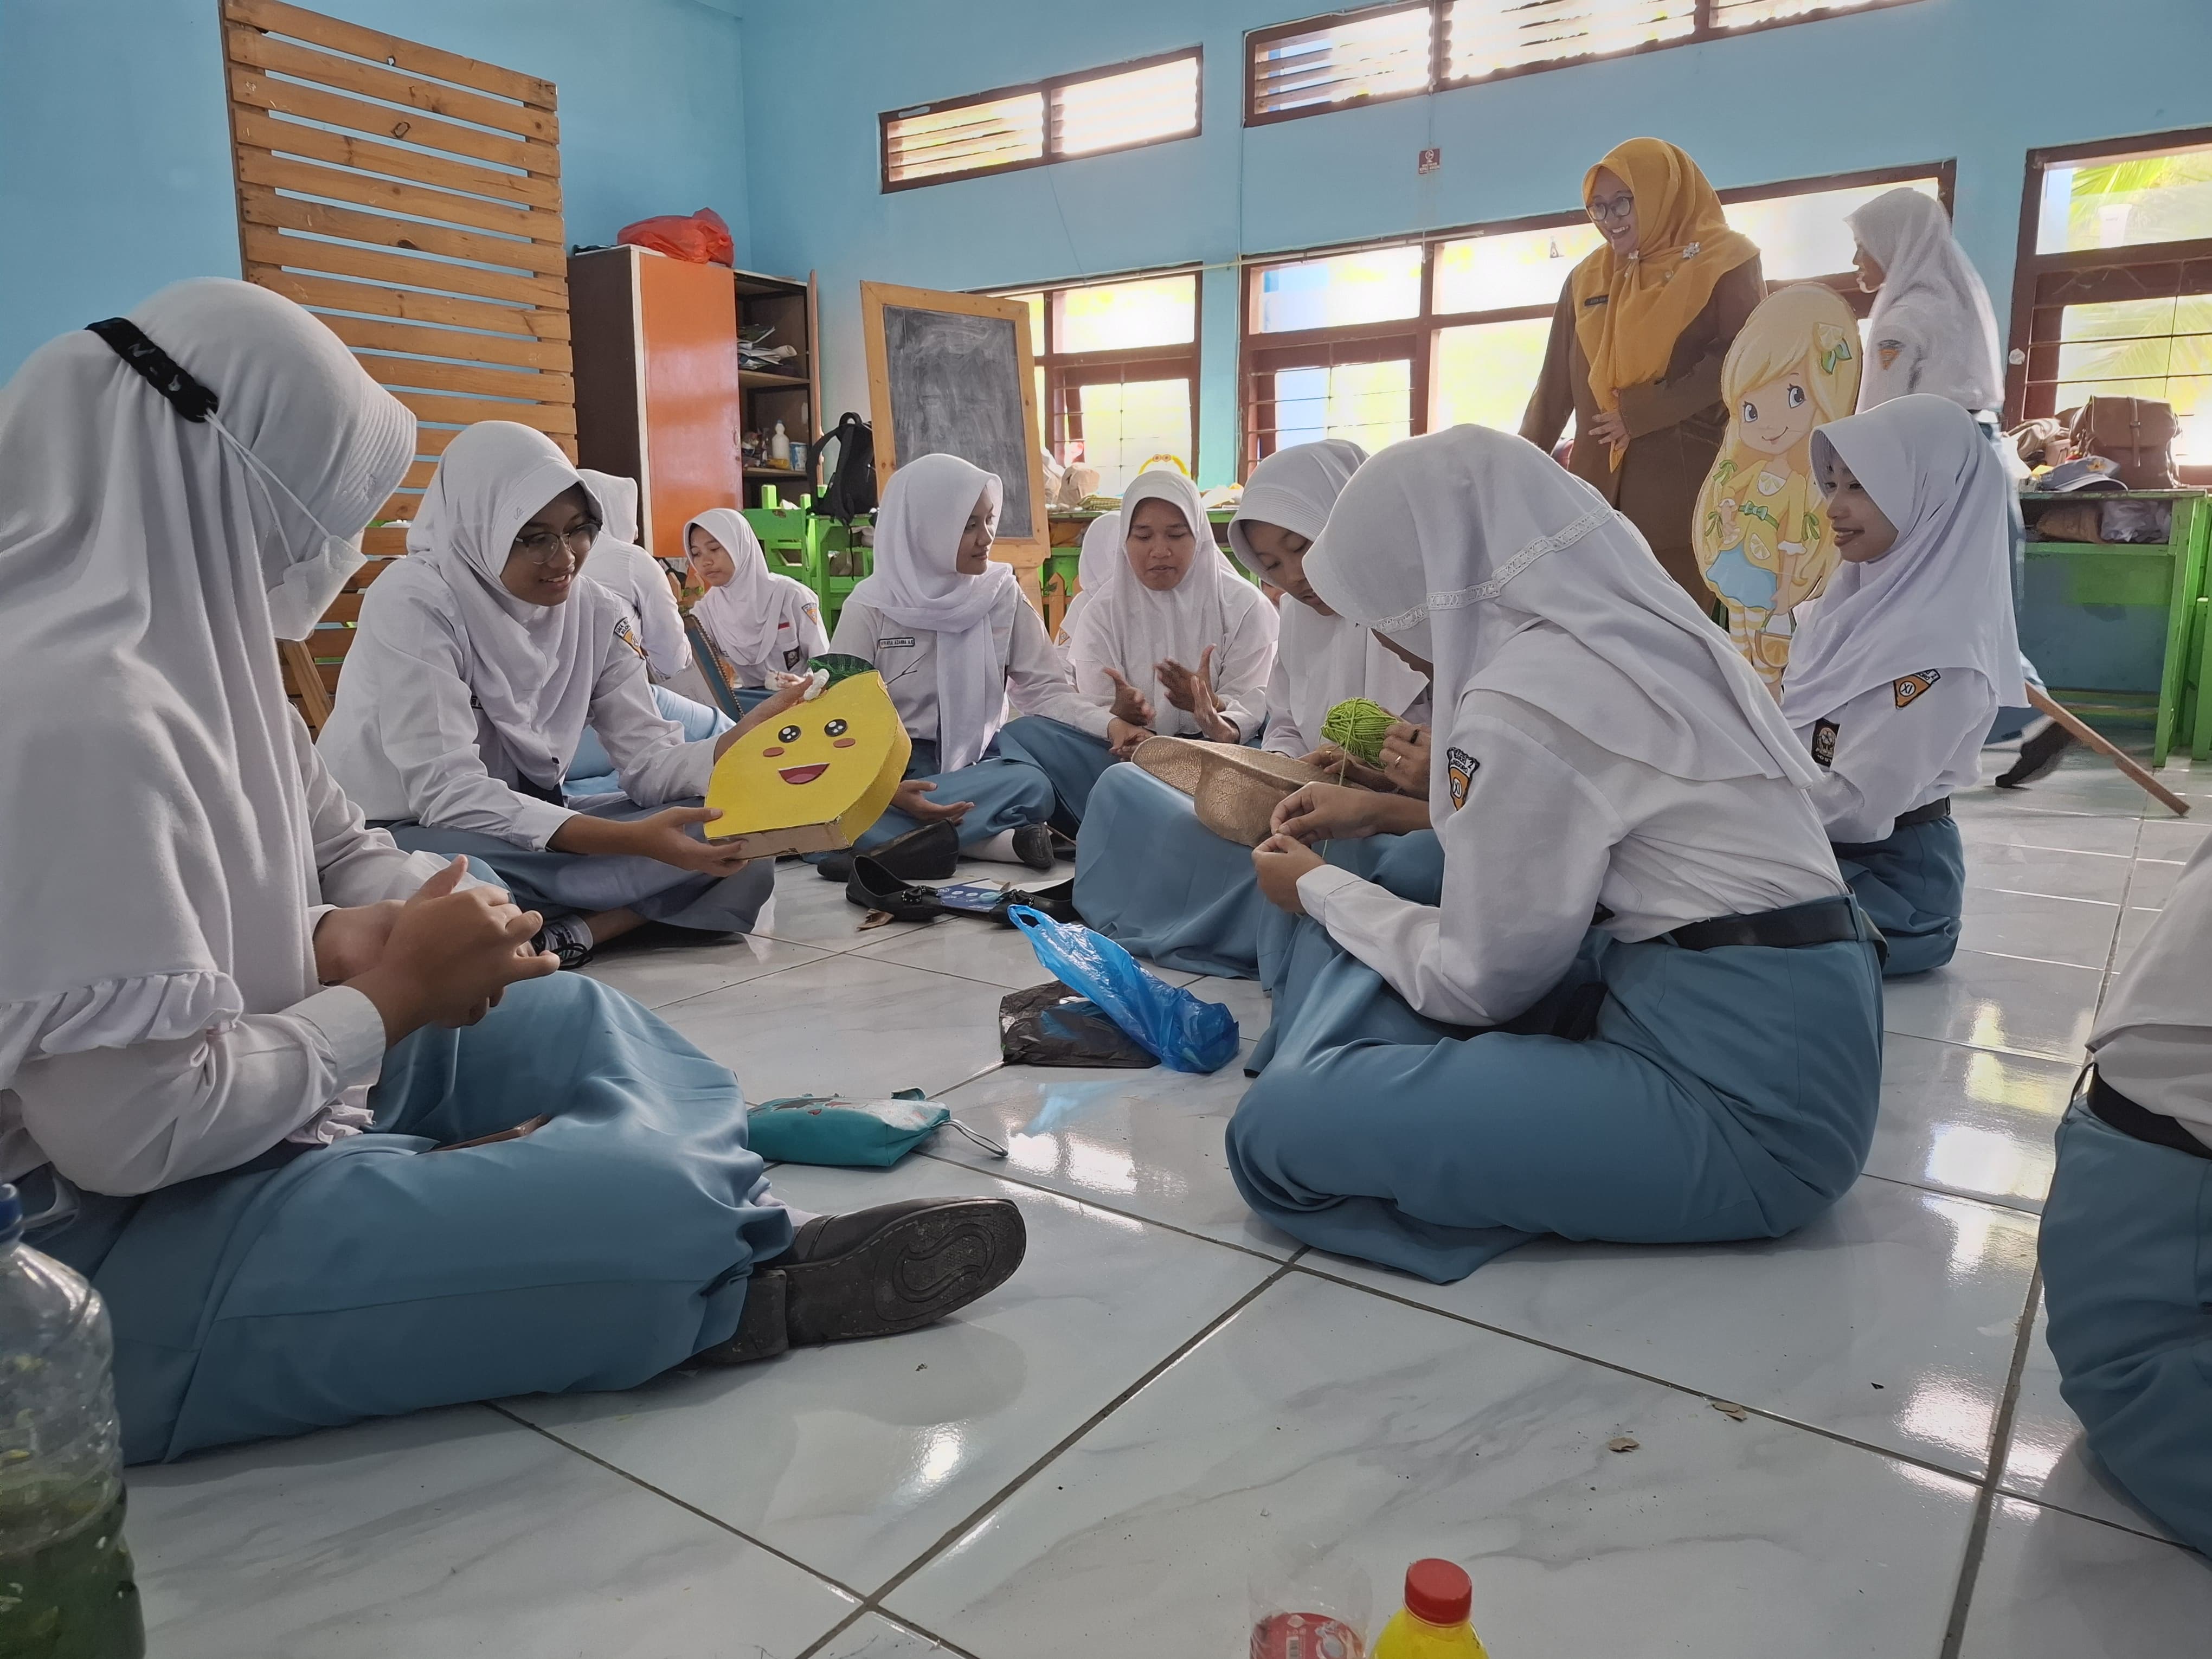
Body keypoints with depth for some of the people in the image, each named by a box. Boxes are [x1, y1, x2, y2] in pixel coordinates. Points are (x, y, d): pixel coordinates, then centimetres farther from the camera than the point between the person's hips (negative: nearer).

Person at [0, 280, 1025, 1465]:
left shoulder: (168, 644, 6)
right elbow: (131, 1131, -28)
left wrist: (333, 942, -7)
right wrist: (394, 995, -15)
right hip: (103, 1245, -11)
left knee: (568, 1017, 15)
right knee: (646, 1207, -23)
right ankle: (753, 1284, 8)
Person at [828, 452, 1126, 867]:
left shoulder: (1002, 593, 1)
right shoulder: (870, 609, -8)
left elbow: (1045, 690, -3)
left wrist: (1110, 726, -23)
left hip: (978, 761, 4)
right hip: (900, 771, -4)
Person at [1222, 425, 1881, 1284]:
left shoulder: (1523, 698, -18)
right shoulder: (1636, 629, 9)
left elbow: (1478, 982, -9)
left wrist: (1319, 889, 6)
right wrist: (1385, 809, 26)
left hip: (1741, 1101, -10)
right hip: (1794, 1041, 10)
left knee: (1278, 1130, -20)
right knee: (1416, 875, 19)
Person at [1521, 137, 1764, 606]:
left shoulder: (1724, 262, 3)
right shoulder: (1587, 279, 17)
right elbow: (1556, 382, 18)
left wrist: (1643, 414, -15)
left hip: (1689, 481, -5)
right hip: (1600, 481, 5)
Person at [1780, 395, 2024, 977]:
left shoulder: (1939, 642, -20)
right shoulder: (1863, 600, 7)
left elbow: (1859, 804, -24)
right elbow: (1792, 733, 7)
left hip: (1892, 879, -8)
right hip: (1820, 853, 8)